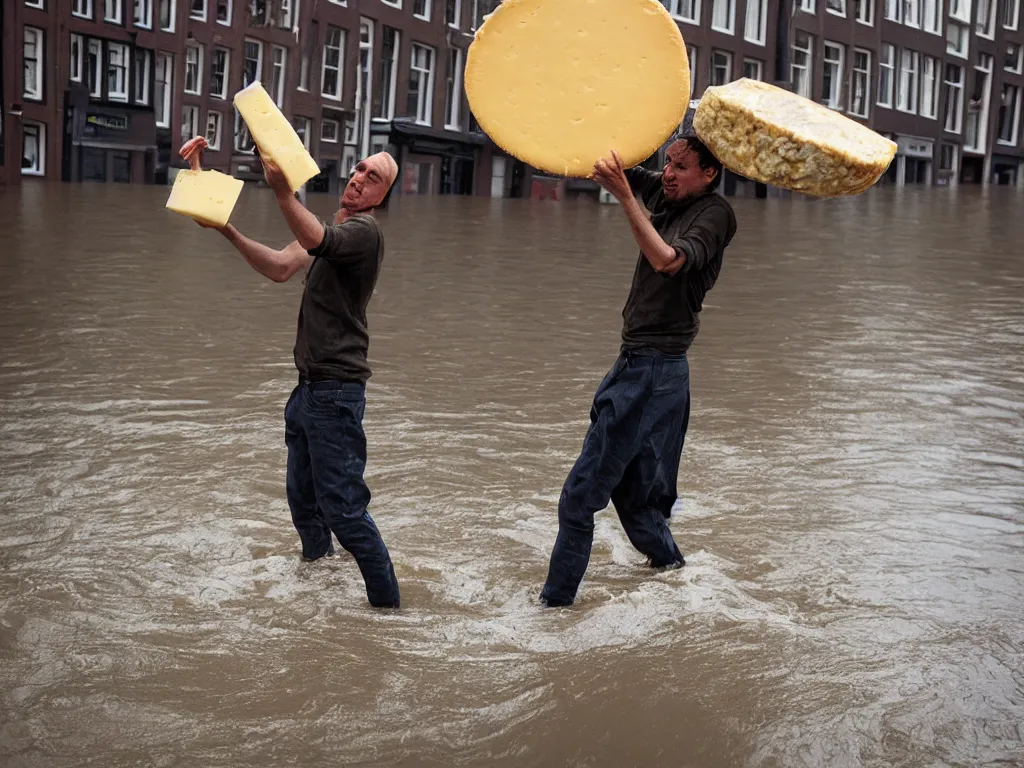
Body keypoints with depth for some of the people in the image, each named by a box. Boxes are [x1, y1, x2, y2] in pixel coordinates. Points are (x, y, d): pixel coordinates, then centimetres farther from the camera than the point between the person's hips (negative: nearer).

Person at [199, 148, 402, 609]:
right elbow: (281, 268, 4)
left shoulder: (363, 230, -14)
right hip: (310, 386, 10)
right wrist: (229, 232, -9)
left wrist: (283, 193, -54)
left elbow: (315, 240, -37)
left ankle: (386, 601, -1)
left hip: (336, 391, -10)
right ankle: (316, 561, 44)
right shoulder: (334, 230, 17)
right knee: (301, 494, 23)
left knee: (341, 505, -9)